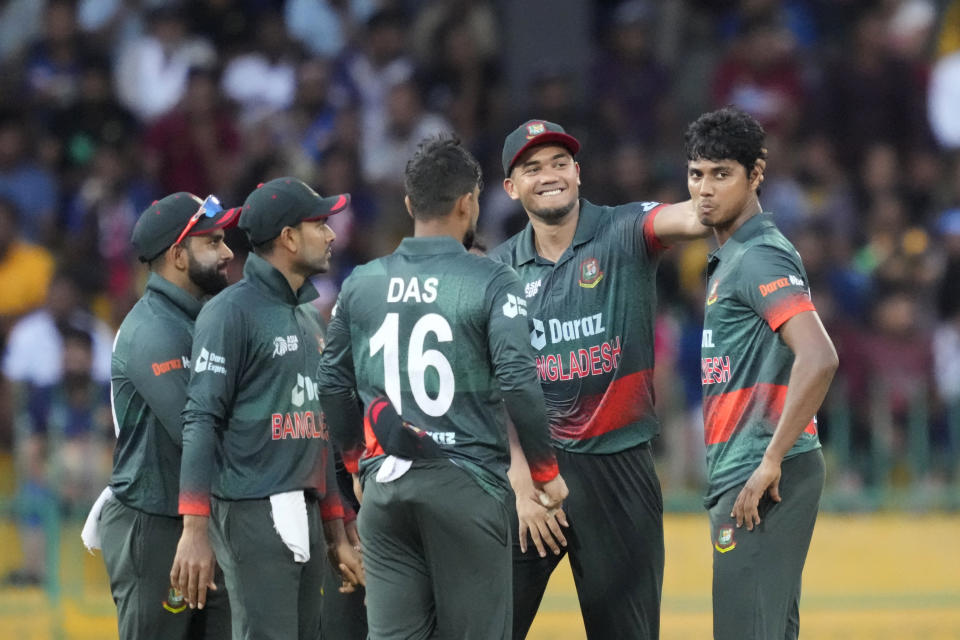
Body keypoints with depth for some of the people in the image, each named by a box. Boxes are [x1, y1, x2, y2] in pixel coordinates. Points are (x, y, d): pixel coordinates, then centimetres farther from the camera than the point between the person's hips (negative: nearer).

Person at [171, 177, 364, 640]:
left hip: (303, 514, 9)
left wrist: (336, 533, 21)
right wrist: (194, 531, -21)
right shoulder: (232, 311, -7)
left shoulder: (308, 319, 20)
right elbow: (201, 420, -13)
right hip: (254, 515, -9)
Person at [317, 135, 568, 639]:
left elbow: (332, 385, 11)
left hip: (384, 484, 4)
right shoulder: (491, 284, -6)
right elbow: (517, 384, -13)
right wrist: (545, 471, -1)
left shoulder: (361, 284, 7)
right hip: (466, 484, -4)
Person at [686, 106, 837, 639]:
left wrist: (771, 462, -23)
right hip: (734, 477, 10)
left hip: (763, 482, -10)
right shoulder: (728, 259, 19)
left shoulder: (761, 258, -12)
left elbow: (818, 359, -24)